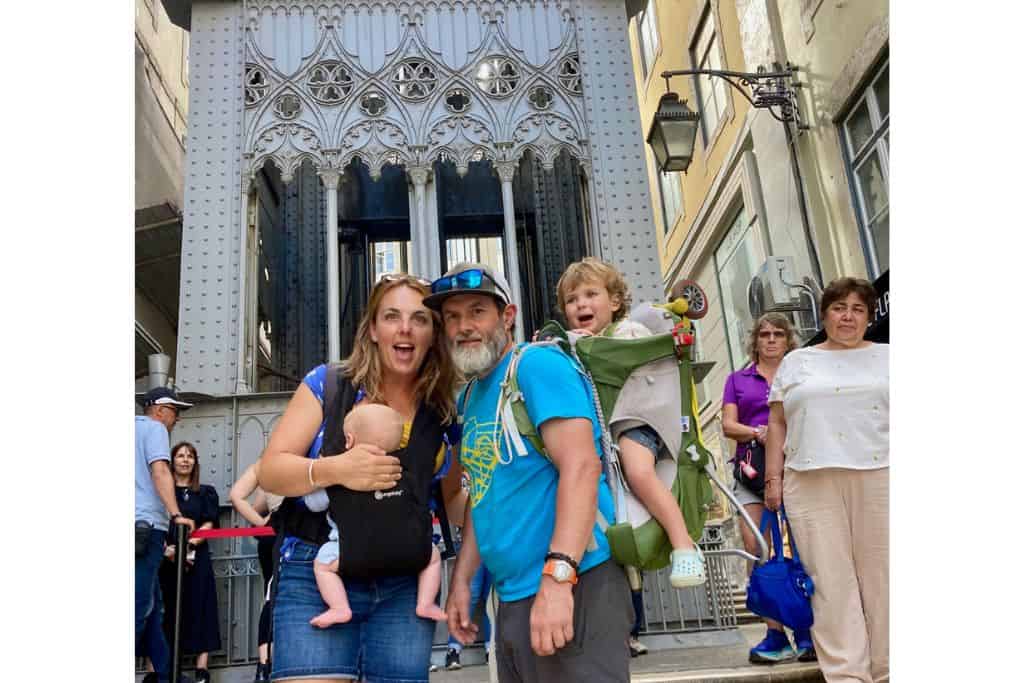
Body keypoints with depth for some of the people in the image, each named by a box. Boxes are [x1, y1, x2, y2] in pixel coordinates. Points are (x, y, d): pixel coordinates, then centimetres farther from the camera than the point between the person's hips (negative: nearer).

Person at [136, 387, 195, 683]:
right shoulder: (154, 428, -1)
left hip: (141, 528, 9)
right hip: (145, 525, -9)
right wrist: (175, 514, -22)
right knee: (140, 605, -9)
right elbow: (159, 471, -15)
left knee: (151, 603, 13)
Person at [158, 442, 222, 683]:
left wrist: (188, 543, -16)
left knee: (199, 609, -5)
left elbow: (209, 525, 2)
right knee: (163, 611, -4)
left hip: (196, 559, 1)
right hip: (164, 559, 0)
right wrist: (166, 548, -18)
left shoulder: (206, 492, 12)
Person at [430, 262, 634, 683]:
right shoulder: (469, 397, 15)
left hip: (572, 586, -8)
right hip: (512, 598, 9)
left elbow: (581, 467, -21)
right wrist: (461, 579, 15)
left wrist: (556, 577, -28)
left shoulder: (537, 365, -10)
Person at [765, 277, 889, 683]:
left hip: (879, 478, 0)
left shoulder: (886, 357, 14)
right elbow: (777, 423, 12)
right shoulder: (796, 362, 15)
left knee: (881, 577, 1)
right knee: (832, 581, -1)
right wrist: (773, 476, 4)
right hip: (813, 482, 1)